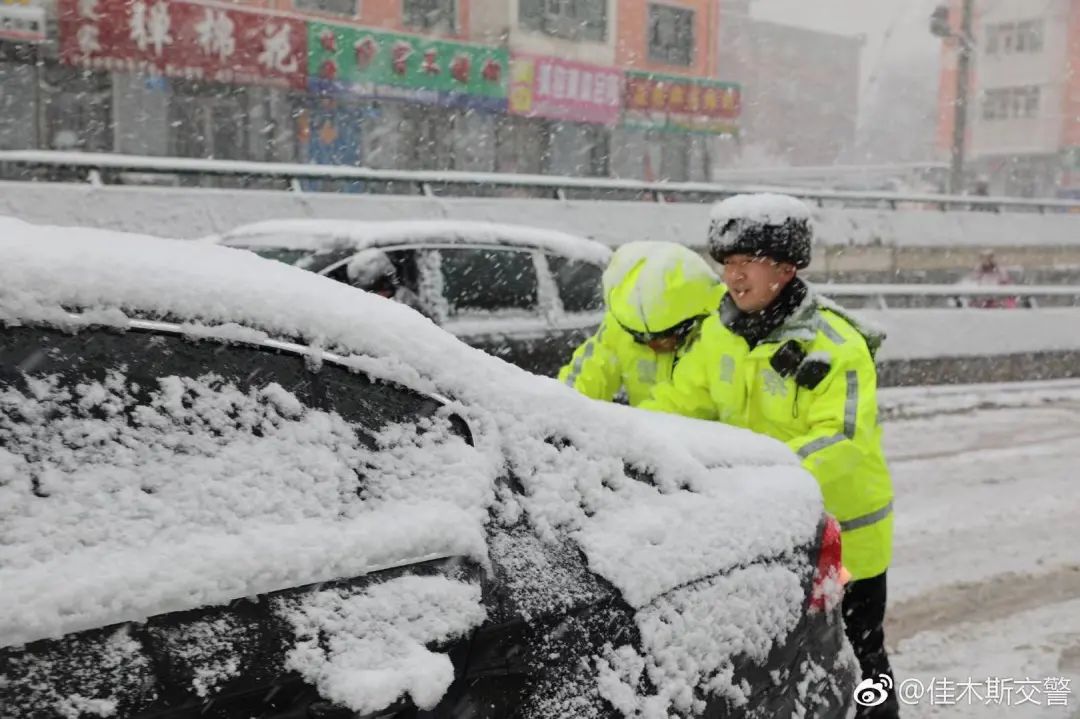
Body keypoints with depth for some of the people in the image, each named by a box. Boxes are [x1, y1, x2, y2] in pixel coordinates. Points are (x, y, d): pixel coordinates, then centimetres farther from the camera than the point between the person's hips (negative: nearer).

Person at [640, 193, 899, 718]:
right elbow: (679, 401, 3)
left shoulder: (835, 345, -23)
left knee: (856, 657, 12)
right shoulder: (719, 332, -2)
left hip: (842, 534, -6)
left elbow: (841, 440, -32)